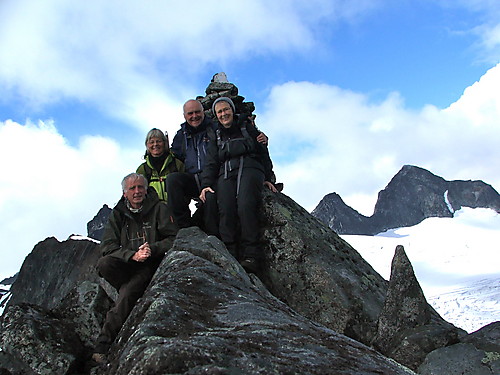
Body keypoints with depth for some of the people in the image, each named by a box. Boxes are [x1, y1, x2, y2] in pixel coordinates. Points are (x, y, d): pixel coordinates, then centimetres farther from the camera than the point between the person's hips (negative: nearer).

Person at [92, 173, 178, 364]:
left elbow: (174, 239, -6)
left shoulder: (159, 208, -1)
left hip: (153, 265, -4)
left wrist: (152, 249, -24)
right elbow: (108, 246, -4)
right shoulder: (118, 214, 7)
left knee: (127, 294, -28)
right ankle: (138, 295, -10)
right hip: (128, 264, 4)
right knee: (103, 264, -27)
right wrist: (132, 255, -21)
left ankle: (104, 344, -16)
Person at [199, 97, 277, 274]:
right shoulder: (216, 137, 27)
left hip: (250, 169, -2)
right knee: (226, 211, -26)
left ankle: (251, 255, -33)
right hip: (226, 174, 3)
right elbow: (211, 163, 17)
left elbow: (263, 153, 17)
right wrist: (206, 185, 0)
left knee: (246, 206, -31)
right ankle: (230, 255, -33)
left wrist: (268, 178, 7)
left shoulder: (247, 128, 20)